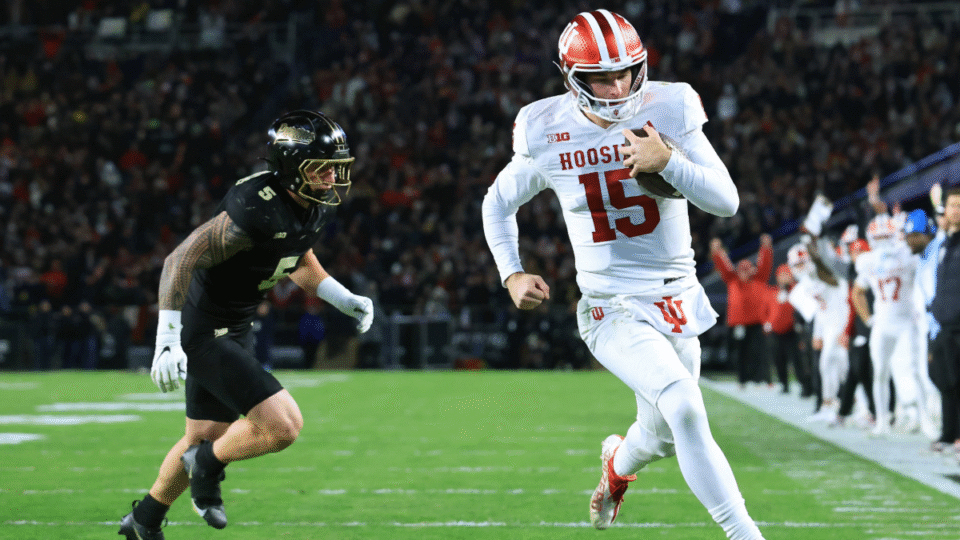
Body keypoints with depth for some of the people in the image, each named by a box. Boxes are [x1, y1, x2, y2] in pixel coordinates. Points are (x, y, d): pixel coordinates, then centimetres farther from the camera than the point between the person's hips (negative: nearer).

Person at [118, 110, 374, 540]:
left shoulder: (316, 207, -1)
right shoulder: (256, 211, -29)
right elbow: (180, 261, -26)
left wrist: (344, 300, 8)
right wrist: (167, 341, -30)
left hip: (235, 329, 10)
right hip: (204, 331, -9)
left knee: (205, 439, 22)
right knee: (283, 426, -17)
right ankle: (209, 465, 10)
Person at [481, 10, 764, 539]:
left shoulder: (668, 113, -8)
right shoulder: (547, 136, -7)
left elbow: (726, 201, -11)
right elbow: (498, 203, 11)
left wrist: (668, 162, -26)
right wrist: (512, 275, 0)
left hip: (678, 300, 3)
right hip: (612, 310, -3)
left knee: (661, 436, 19)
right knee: (685, 410, -26)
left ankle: (617, 462, 56)